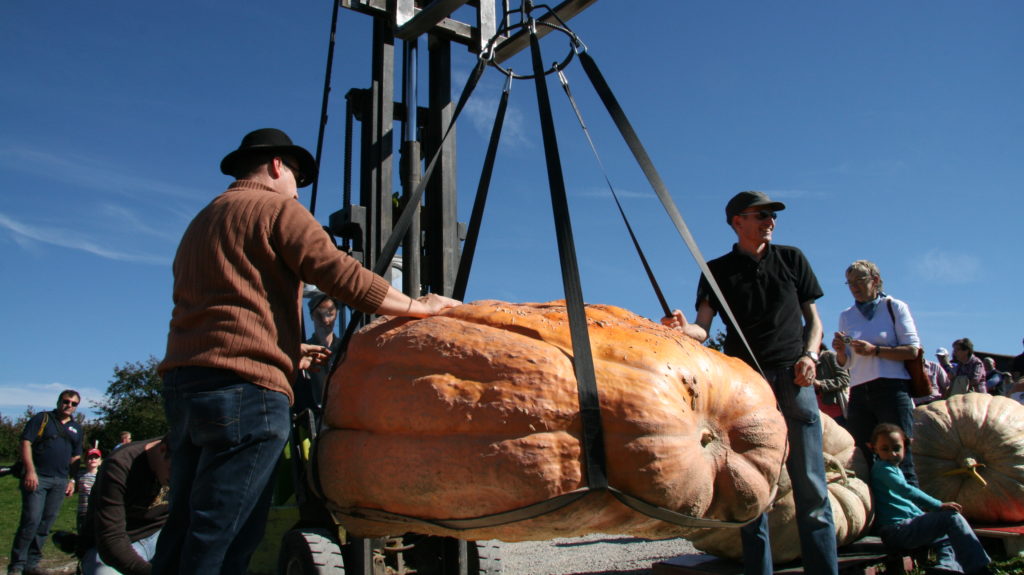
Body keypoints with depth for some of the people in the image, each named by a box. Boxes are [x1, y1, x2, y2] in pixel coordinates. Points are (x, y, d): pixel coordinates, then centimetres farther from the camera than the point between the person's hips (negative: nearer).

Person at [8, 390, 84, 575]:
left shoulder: (76, 428, 17)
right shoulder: (41, 419, 3)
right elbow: (25, 443, -6)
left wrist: (72, 480, 13)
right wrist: (30, 471, -15)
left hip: (60, 482, 5)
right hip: (37, 477, -5)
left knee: (46, 524, 6)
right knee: (31, 520, -11)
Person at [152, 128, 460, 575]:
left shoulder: (200, 223, 28)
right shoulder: (277, 208, 2)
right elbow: (341, 275, -10)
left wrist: (286, 349, 28)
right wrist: (418, 307, -2)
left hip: (183, 375, 9)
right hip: (244, 386, -9)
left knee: (184, 530, 12)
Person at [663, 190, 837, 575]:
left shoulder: (791, 258, 15)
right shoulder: (719, 270, 9)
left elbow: (812, 316, 17)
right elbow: (703, 328, -2)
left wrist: (810, 355, -2)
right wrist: (685, 328, -25)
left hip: (794, 377, 1)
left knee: (810, 484, -1)